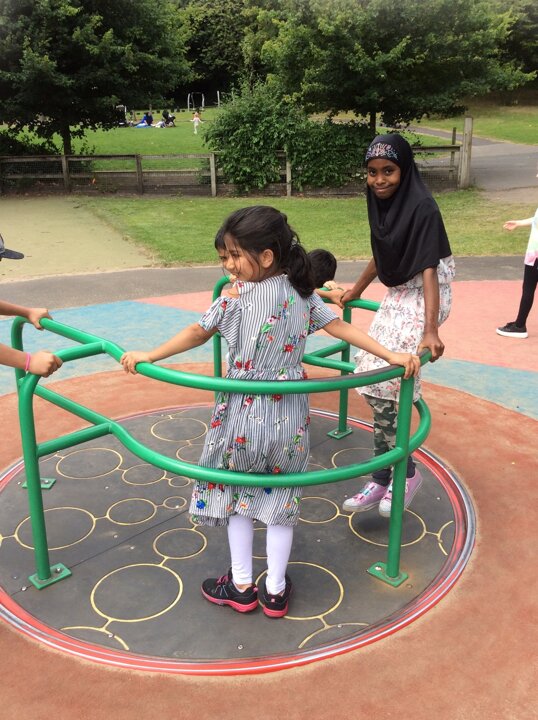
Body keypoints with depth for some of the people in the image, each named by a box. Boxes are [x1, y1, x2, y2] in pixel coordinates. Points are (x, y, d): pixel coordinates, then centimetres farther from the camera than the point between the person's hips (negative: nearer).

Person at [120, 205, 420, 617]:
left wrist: (147, 357, 6)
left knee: (236, 492, 17)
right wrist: (393, 356, 5)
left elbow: (197, 334, -6)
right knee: (281, 496, 16)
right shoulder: (303, 293, -2)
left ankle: (241, 587, 27)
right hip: (290, 417, 4)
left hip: (244, 414, -3)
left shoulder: (237, 296, -14)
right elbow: (339, 327, -1)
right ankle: (275, 591, 25)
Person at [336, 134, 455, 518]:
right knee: (373, 376, 5)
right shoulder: (381, 201, 3)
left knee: (384, 382, -14)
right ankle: (383, 478, 14)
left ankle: (406, 472, 4)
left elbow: (429, 271, -26)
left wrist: (430, 331, -34)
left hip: (425, 296, -8)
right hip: (398, 294, 8)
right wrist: (358, 289, 29)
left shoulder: (422, 208, -20)